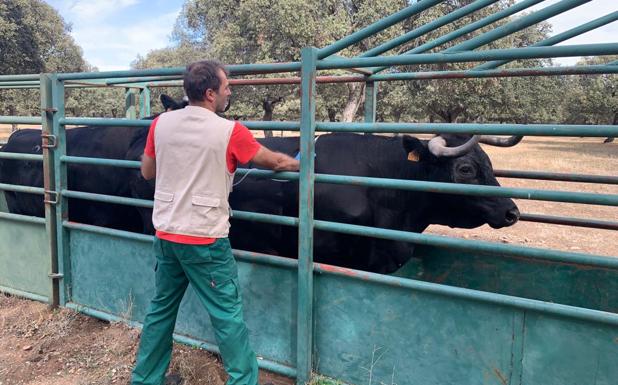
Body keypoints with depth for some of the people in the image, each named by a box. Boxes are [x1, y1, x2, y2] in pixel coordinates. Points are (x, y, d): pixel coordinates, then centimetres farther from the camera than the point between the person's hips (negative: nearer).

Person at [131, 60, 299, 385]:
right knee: (228, 316, 6)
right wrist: (299, 163, 20)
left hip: (165, 235, 6)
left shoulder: (161, 124, 1)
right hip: (206, 241, -5)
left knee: (161, 309, 20)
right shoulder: (230, 132, -12)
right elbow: (275, 161, 2)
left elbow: (147, 172, 13)